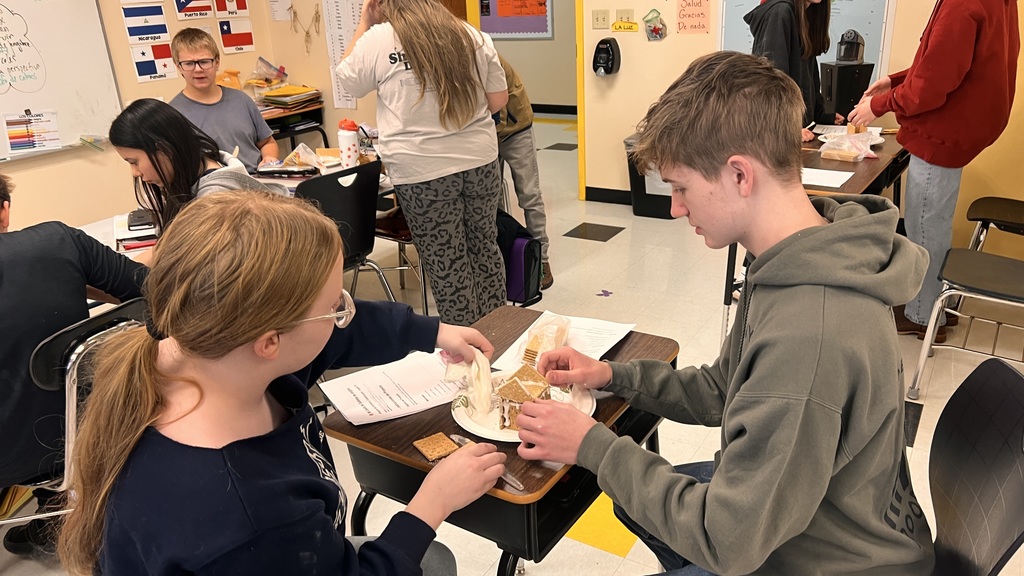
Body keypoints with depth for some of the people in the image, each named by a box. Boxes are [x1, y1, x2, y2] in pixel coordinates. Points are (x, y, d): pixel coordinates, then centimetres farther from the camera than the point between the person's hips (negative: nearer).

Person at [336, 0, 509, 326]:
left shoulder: (376, 40, -6)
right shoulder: (473, 37, 4)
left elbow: (348, 82, 11)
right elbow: (499, 99, 8)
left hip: (422, 171, -4)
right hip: (481, 160, 4)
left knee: (445, 262, 6)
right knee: (484, 246, 17)